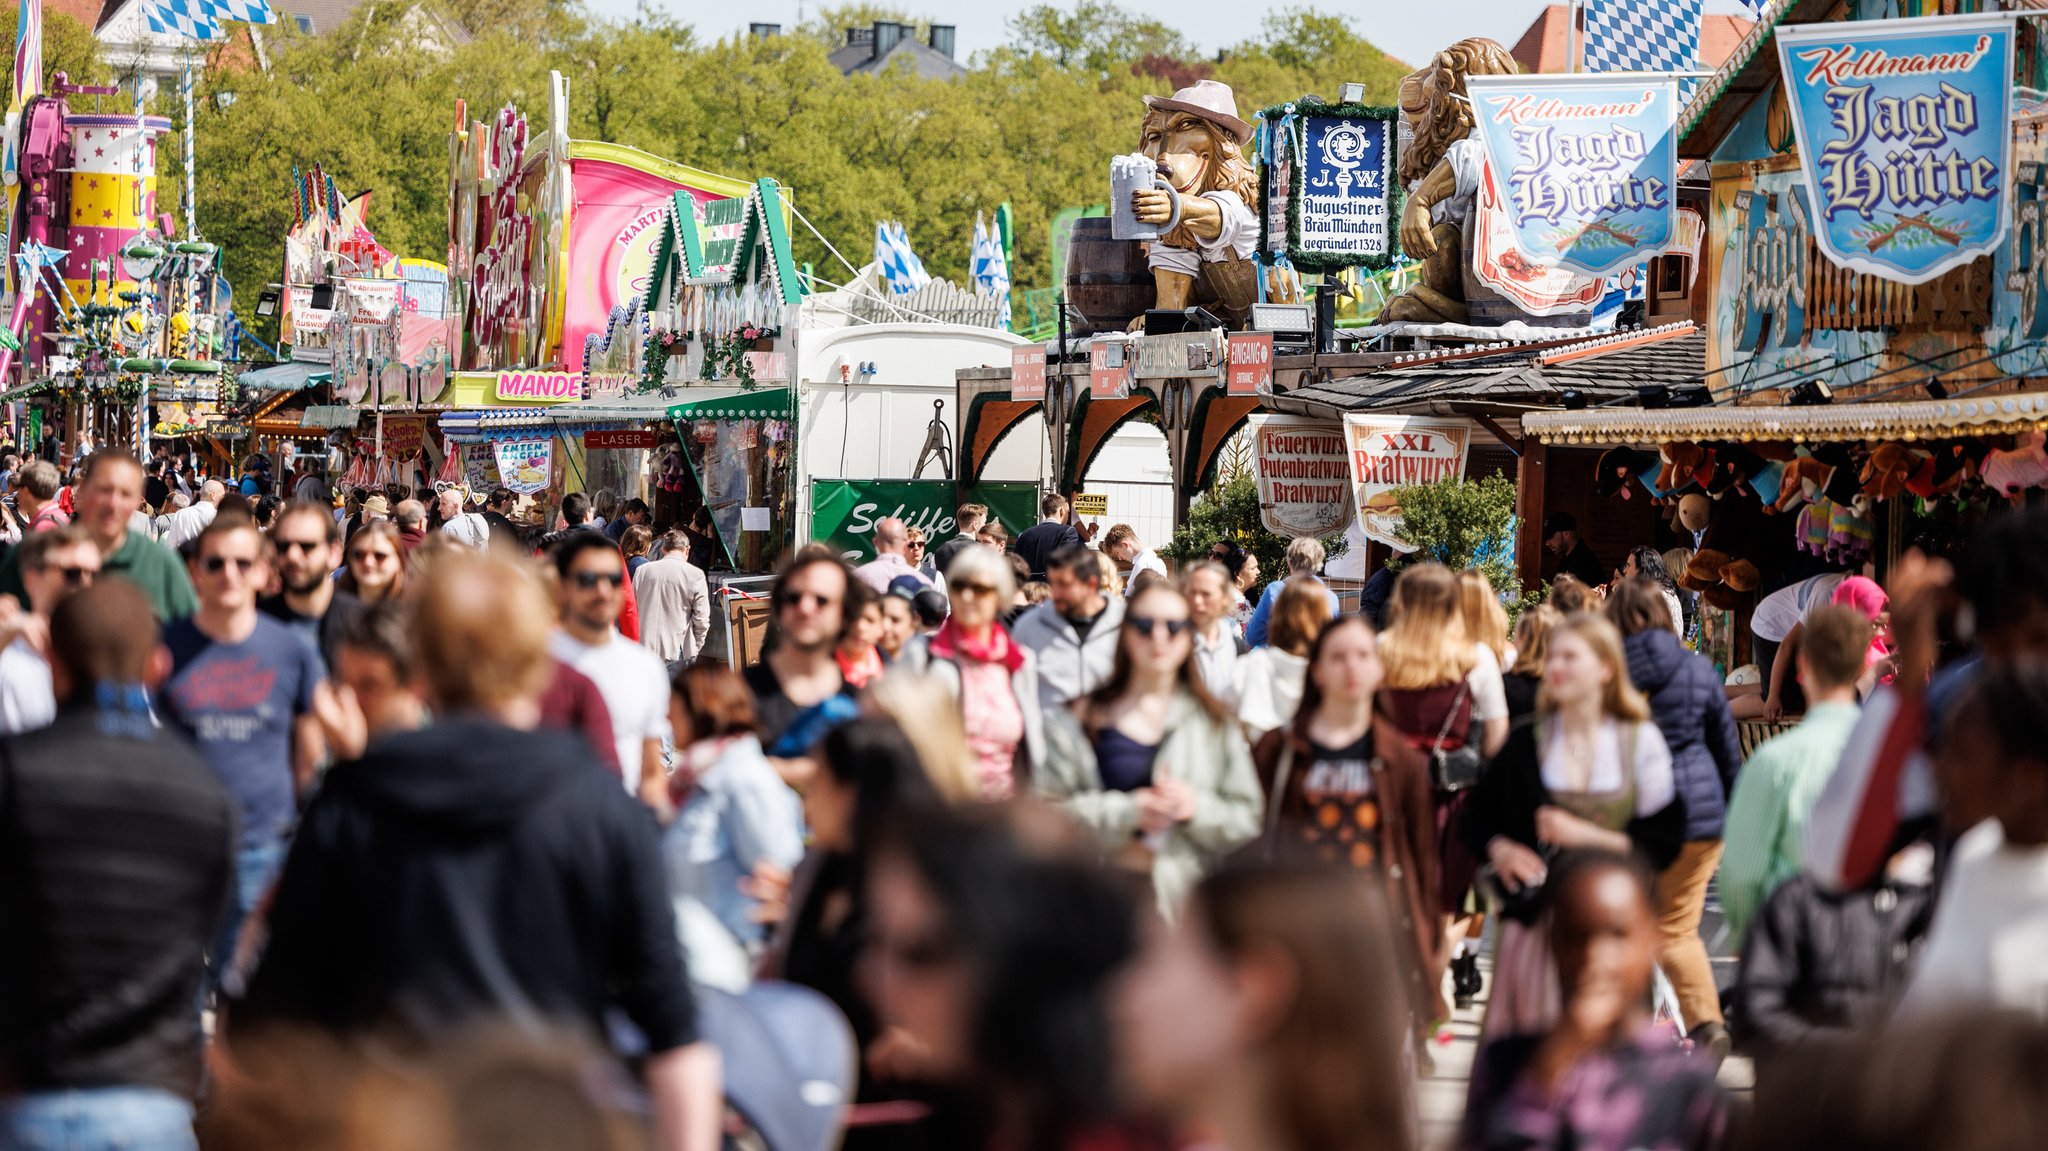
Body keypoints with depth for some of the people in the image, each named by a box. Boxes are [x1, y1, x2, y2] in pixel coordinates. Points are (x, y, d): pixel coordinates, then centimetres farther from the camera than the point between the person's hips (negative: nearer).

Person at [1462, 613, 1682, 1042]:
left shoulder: (1642, 742, 1)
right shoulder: (1526, 742, 7)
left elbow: (1665, 841, -3)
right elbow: (1477, 817, 14)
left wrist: (1587, 836, -12)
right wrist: (1500, 850, -7)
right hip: (1534, 921, 2)